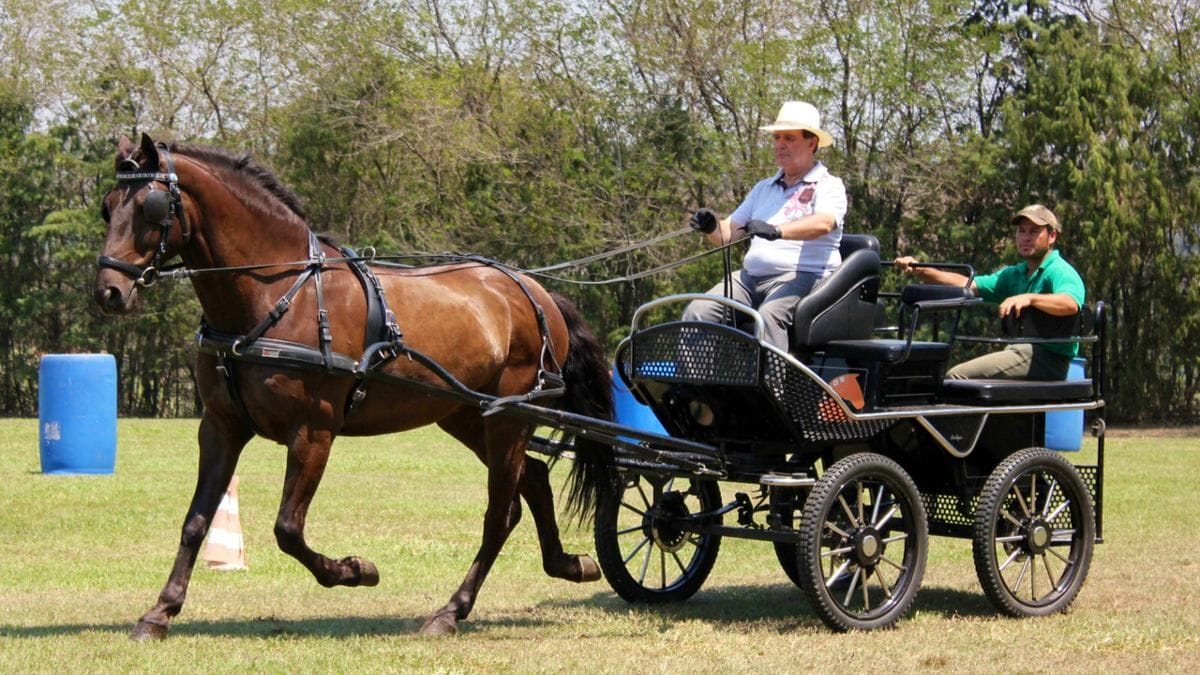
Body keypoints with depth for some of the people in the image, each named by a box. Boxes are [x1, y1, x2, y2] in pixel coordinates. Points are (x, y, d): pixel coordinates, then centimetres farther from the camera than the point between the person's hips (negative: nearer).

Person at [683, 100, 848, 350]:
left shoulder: (828, 186, 5)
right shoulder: (764, 188, 26)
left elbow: (823, 223, -18)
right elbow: (729, 233, 19)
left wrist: (776, 231, -35)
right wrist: (712, 228, -6)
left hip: (802, 276, -7)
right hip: (751, 275, 7)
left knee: (769, 315, -36)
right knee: (698, 311, -16)